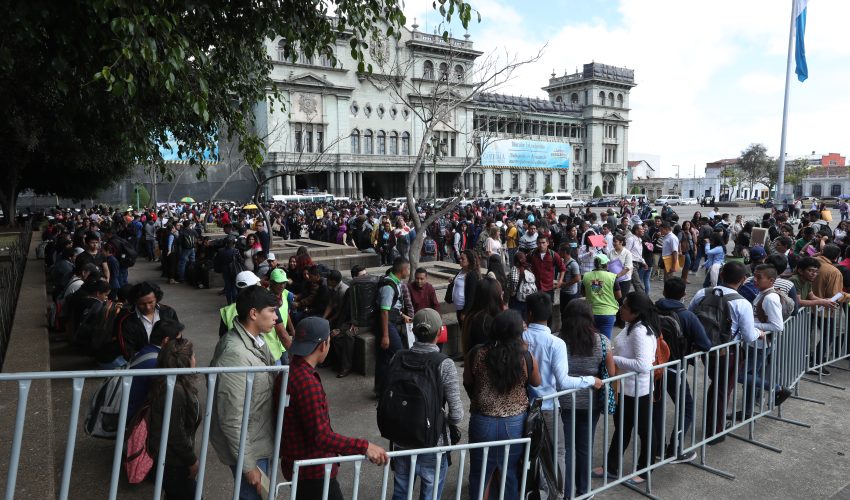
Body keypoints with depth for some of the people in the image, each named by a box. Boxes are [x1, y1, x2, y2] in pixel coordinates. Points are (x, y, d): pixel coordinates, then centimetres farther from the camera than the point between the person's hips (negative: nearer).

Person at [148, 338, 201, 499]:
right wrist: (192, 460, -14)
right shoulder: (174, 391, -31)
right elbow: (175, 434, -26)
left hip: (171, 455, 9)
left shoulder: (173, 384, -1)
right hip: (172, 460, -9)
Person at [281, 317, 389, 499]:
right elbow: (321, 436, -30)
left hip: (299, 464, 9)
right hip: (313, 471, -9)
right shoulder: (307, 383, -27)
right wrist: (363, 446, -29)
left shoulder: (290, 372, 4)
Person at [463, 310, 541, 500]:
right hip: (515, 423, 0)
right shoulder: (526, 358, -14)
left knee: (481, 473, 17)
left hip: (483, 422, 0)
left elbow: (467, 383, 4)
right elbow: (536, 383, 6)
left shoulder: (475, 355, -13)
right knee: (512, 474, 19)